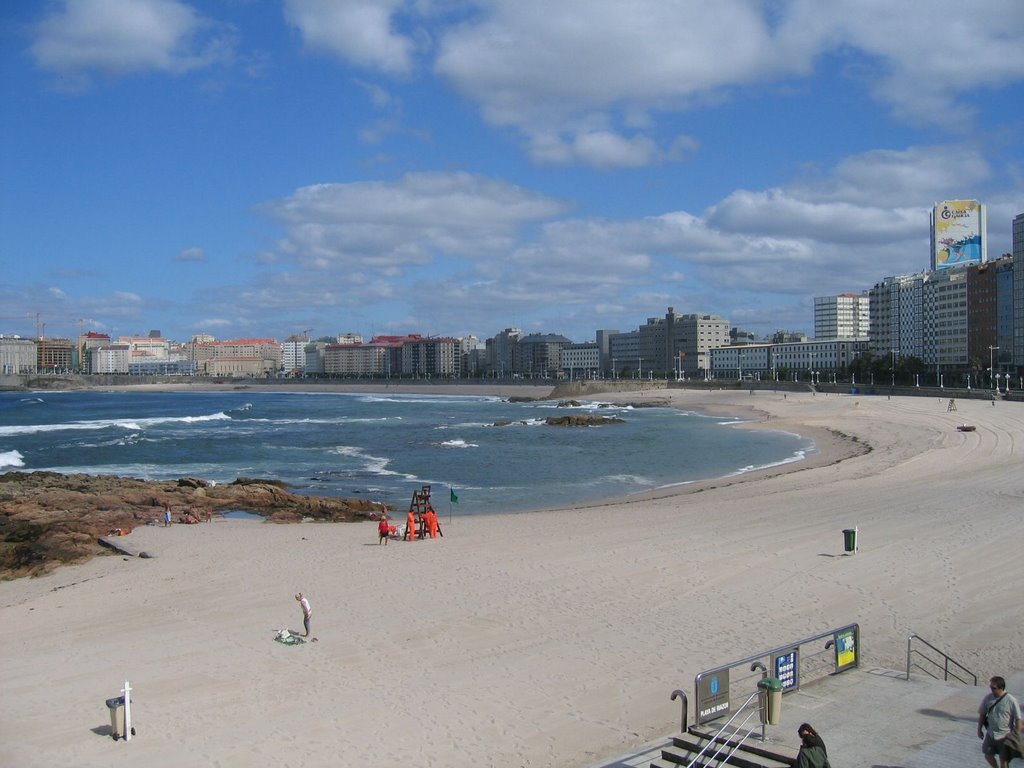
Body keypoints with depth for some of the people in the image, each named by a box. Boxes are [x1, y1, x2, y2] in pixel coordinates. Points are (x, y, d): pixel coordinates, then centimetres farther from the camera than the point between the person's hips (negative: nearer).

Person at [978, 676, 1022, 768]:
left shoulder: (1011, 701, -20)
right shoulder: (988, 697, -8)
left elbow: (1018, 719, -12)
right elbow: (982, 714, 3)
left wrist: (1017, 736, -10)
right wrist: (979, 729, 7)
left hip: (1005, 736, -4)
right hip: (990, 734, 4)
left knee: (1004, 760, 7)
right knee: (988, 755, 17)